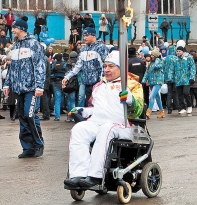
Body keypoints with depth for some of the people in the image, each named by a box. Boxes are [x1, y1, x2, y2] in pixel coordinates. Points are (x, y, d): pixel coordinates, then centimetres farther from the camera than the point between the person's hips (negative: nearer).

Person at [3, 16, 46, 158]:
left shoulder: (33, 43, -5)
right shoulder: (16, 45, 16)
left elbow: (40, 65, -11)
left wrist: (39, 86, -18)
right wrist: (8, 84, 16)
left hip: (31, 88, -7)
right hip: (19, 88, 7)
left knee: (30, 116, -12)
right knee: (23, 118, 6)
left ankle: (39, 145, 3)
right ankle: (28, 148, 11)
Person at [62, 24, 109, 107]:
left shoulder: (101, 47, -4)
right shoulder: (83, 49, 17)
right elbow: (78, 65, 19)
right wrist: (67, 77, 11)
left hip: (98, 84, -7)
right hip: (87, 84, 7)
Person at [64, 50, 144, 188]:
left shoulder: (132, 84, 11)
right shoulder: (99, 86, 30)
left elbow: (138, 111, -2)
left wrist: (130, 99, -23)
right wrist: (83, 111, 20)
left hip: (121, 126, -5)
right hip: (95, 123, 5)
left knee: (106, 129, -39)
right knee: (78, 129, -27)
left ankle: (95, 175, -45)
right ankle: (78, 174, -40)